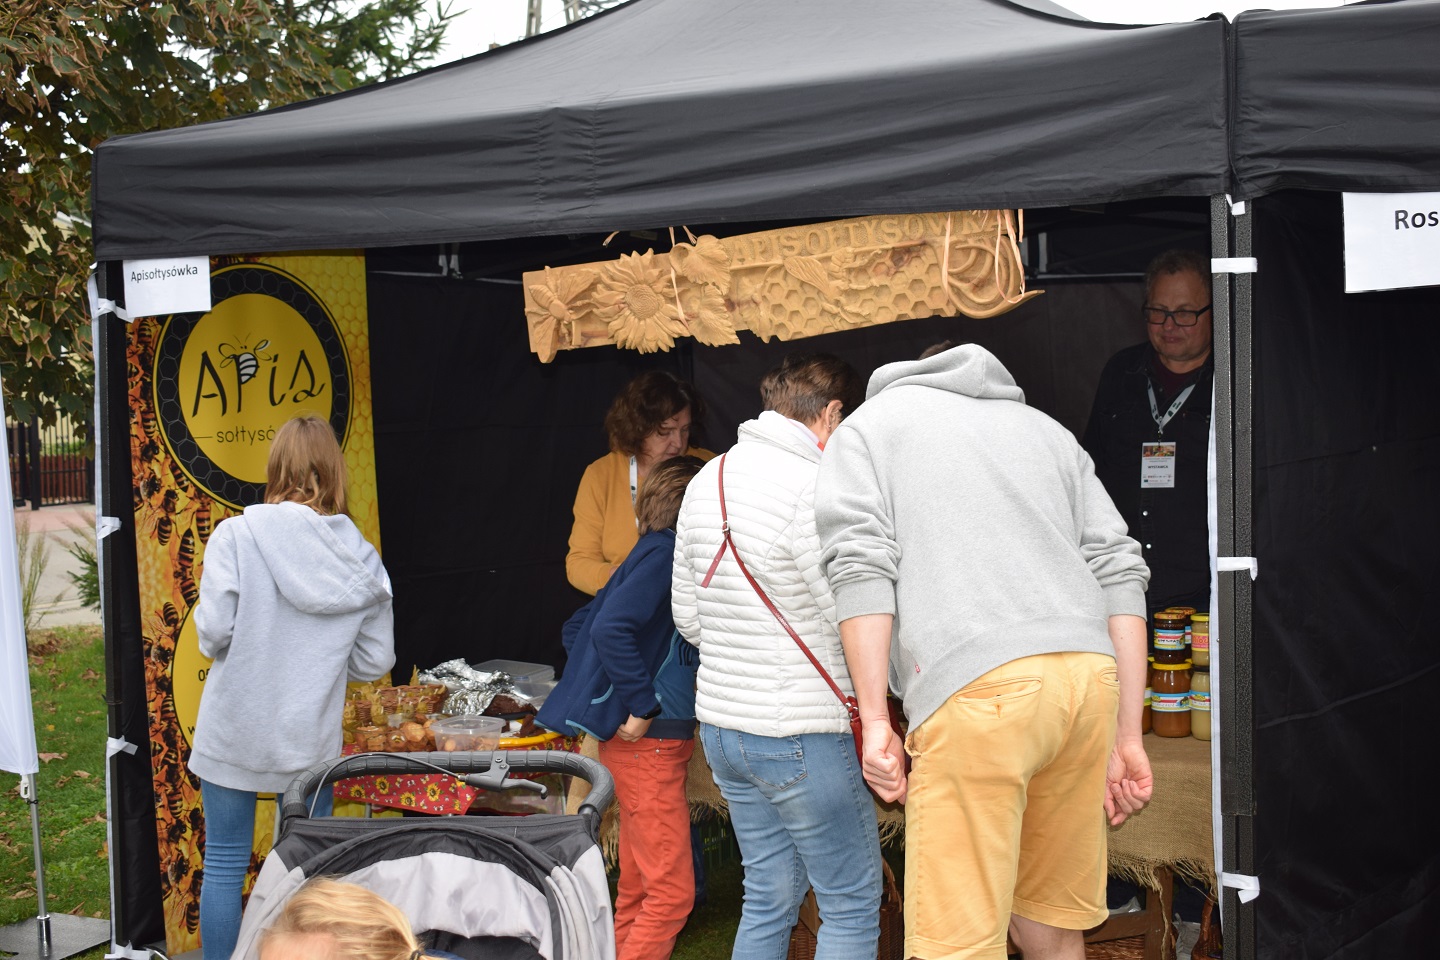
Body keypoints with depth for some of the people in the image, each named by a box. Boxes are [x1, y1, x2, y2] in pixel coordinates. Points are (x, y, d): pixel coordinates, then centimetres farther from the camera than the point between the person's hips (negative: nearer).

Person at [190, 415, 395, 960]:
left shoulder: (236, 535, -11)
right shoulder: (360, 559, -4)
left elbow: (213, 632, -16)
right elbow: (376, 659, -1)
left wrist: (249, 646, 6)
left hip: (234, 731, -2)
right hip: (311, 738, 2)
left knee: (224, 869, 10)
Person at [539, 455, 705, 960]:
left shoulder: (655, 552, 15)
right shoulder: (666, 551, -14)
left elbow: (577, 628, 19)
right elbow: (611, 629, -27)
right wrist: (641, 704, -22)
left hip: (653, 741, 10)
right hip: (649, 742, -10)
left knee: (638, 890, 16)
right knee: (672, 892, -8)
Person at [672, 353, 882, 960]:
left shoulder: (707, 480, 8)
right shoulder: (815, 488, -17)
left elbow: (688, 618, 14)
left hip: (720, 723, 8)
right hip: (800, 735, -8)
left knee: (768, 898, 16)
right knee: (852, 905, 4)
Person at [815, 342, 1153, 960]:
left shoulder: (866, 427, 20)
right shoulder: (1046, 429, 31)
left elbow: (861, 565, 1)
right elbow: (1119, 570, 19)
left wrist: (874, 720, -2)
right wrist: (1126, 736, 17)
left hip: (977, 689, -5)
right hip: (1091, 676, 6)